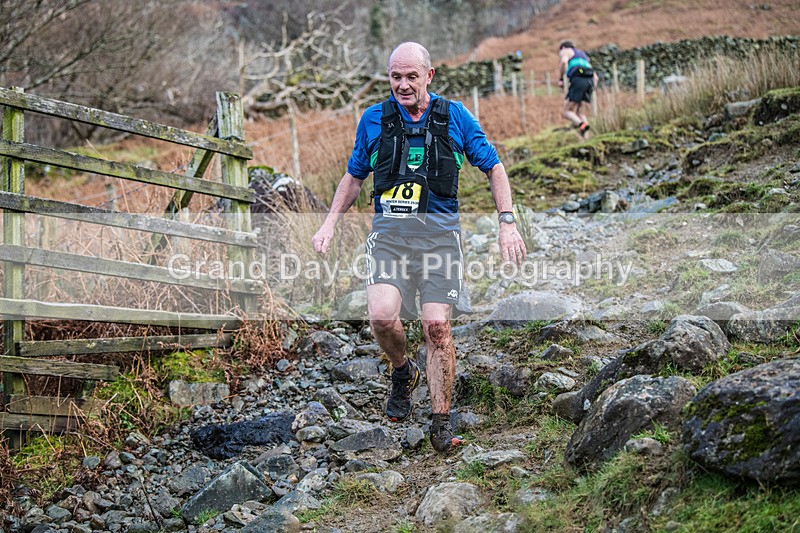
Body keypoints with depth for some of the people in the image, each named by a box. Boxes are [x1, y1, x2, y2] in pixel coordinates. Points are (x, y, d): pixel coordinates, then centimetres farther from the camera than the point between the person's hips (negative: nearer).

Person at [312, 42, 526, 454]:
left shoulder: (454, 117, 7)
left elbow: (493, 168, 13)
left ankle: (441, 422, 2)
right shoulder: (374, 120, 11)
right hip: (389, 230, 1)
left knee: (437, 325, -11)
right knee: (382, 316, -20)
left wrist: (507, 223, 2)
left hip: (438, 232, -1)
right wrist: (330, 223, 12)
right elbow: (354, 176, 23)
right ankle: (402, 372, 13)